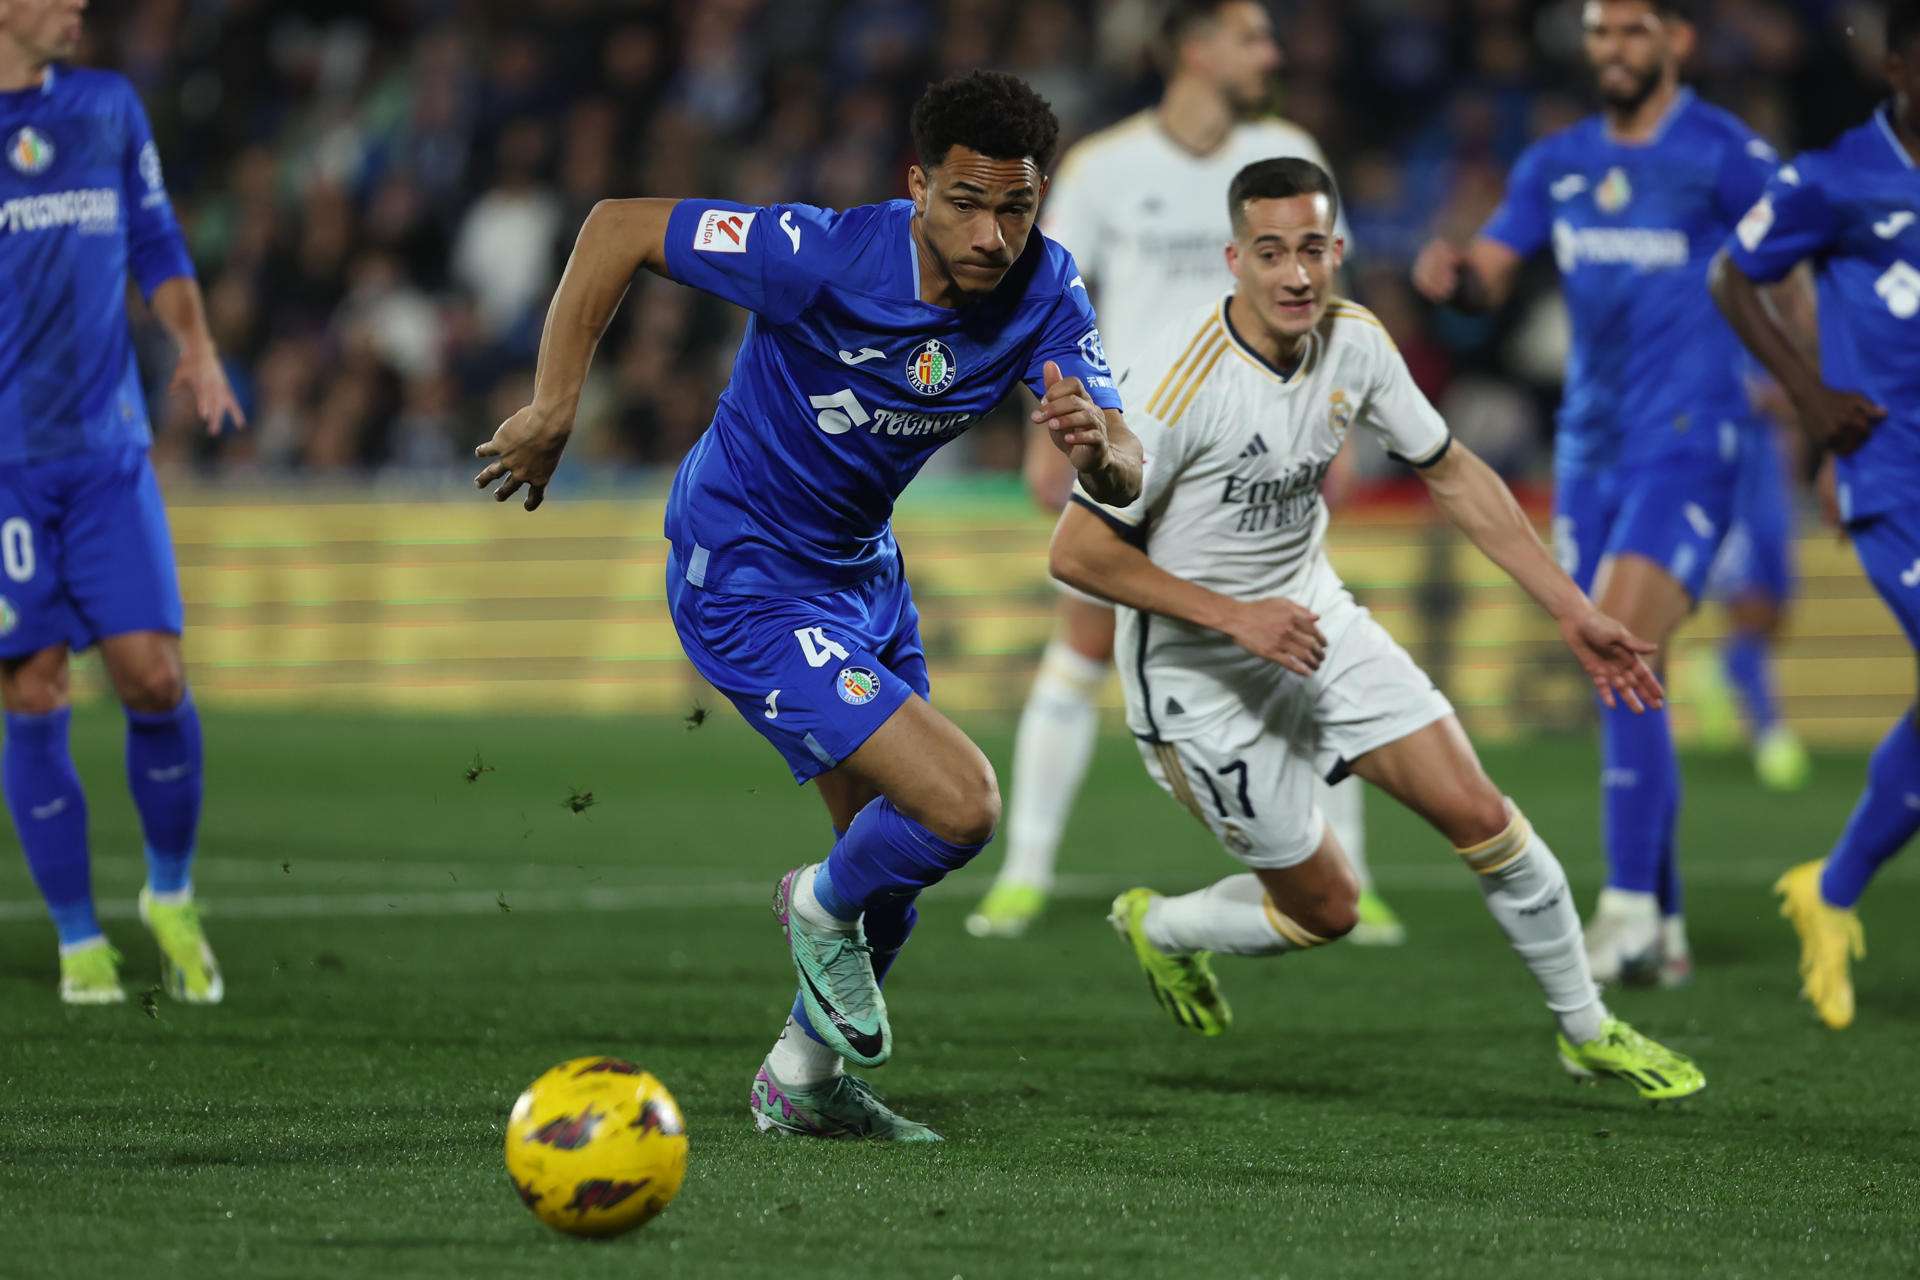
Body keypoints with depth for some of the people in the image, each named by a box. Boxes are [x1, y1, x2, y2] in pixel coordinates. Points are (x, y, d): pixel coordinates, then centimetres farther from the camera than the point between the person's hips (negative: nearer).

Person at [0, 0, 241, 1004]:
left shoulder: (108, 108, 9)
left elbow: (155, 243, 17)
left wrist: (196, 345, 1)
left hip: (107, 450, 3)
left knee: (154, 676, -6)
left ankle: (171, 897, 17)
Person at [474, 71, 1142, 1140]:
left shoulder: (1045, 291, -13)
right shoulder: (825, 258, -29)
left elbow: (1125, 478, -18)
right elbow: (618, 228, -20)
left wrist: (1098, 447, -43)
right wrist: (552, 411, -20)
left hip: (861, 569, 7)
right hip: (745, 580, -7)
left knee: (896, 847, 18)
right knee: (960, 806, -18)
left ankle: (803, 1081, 39)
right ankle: (825, 911, 14)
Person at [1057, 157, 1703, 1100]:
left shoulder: (1354, 342, -8)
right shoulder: (1183, 382, -27)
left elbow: (1452, 475, 7)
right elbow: (1077, 552, -23)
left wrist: (1573, 611, 5)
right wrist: (1234, 616, -27)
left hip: (1312, 618, 5)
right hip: (1198, 670, -5)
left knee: (1478, 814, -4)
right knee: (1323, 908, 1)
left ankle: (1588, 1032, 15)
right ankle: (1158, 927, 32)